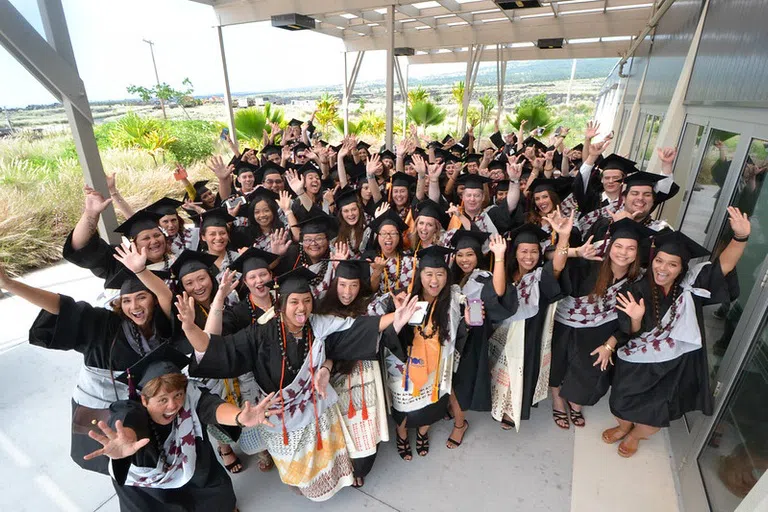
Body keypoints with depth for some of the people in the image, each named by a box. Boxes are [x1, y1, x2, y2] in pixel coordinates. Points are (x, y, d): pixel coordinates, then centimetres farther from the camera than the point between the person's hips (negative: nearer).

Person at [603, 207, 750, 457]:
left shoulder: (691, 284, -14)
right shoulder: (637, 291, -16)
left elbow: (725, 265, -26)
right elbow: (632, 332, -11)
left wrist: (740, 237, -43)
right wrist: (636, 318, -33)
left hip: (675, 364, 0)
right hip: (639, 363, 0)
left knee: (656, 414, 12)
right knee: (623, 402, 15)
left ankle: (635, 435, 45)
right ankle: (624, 426, 50)